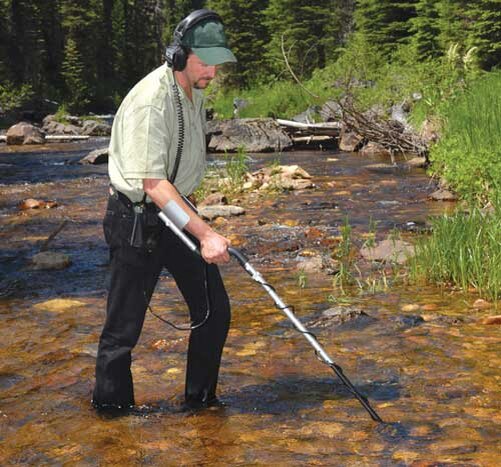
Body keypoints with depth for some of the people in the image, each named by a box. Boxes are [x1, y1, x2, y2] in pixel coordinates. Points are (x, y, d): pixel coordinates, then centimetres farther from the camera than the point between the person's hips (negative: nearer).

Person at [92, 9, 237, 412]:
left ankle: (201, 400, 23)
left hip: (178, 213, 8)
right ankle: (111, 407, 20)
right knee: (125, 323, 1)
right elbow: (154, 184, -28)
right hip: (137, 221, -8)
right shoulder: (150, 102, -23)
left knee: (214, 310, 7)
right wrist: (206, 234, -31)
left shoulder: (195, 95, 6)